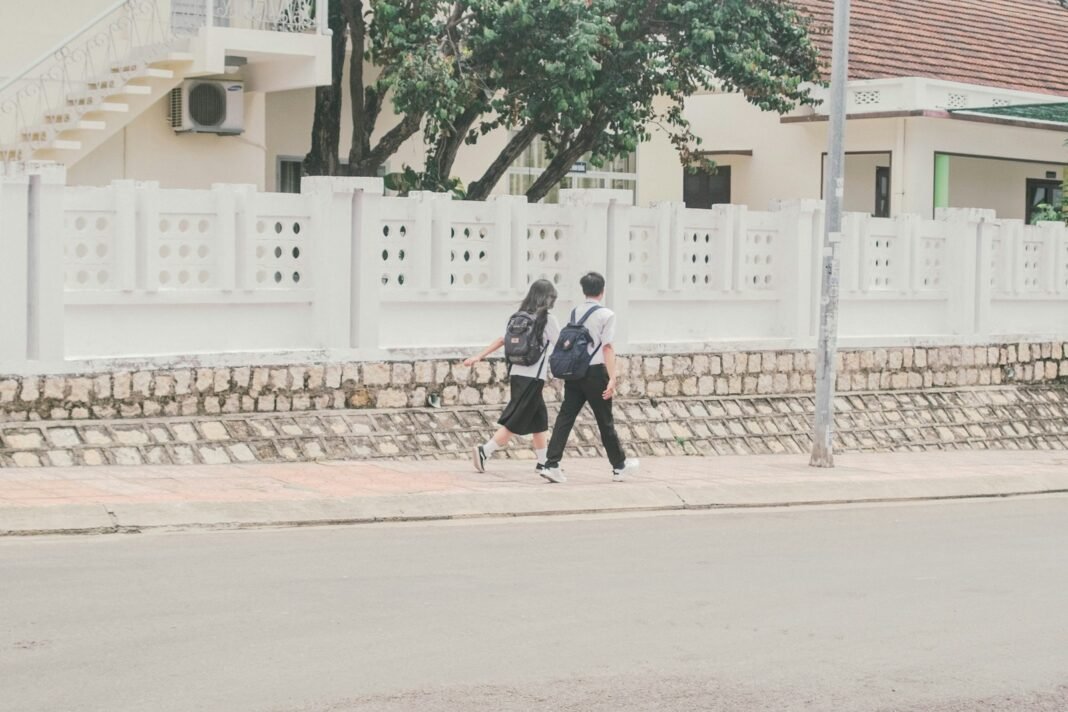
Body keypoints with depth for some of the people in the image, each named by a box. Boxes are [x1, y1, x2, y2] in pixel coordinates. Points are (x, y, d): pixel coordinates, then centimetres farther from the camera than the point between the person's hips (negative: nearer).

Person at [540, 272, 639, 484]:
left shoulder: (575, 313, 9)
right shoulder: (606, 315, -7)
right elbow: (607, 347, -13)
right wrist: (612, 379, -15)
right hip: (595, 372, -5)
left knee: (565, 417, 2)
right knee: (605, 421, 7)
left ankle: (551, 464, -9)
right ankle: (619, 467, 21)